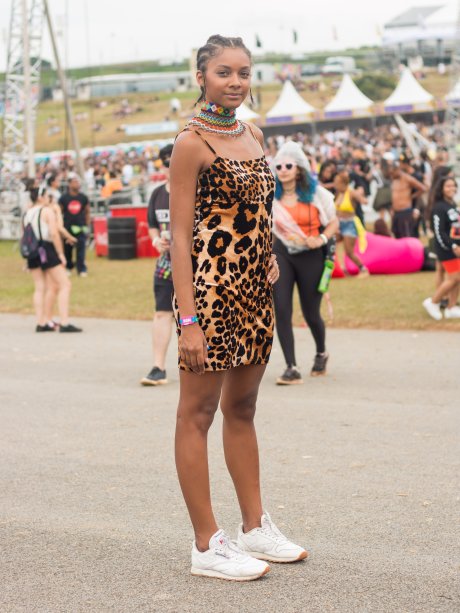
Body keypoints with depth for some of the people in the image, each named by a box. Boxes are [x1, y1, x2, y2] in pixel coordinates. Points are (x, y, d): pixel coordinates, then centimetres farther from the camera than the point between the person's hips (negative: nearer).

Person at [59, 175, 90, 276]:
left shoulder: (83, 197, 5)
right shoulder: (64, 198, 0)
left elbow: (87, 212, 11)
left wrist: (87, 225, 5)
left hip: (80, 227, 0)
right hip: (67, 227, 0)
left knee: (81, 249, -8)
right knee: (67, 249, 6)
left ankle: (82, 269, -4)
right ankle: (68, 267, 24)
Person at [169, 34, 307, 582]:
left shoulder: (252, 135, 12)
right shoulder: (192, 142, -10)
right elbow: (180, 233, -14)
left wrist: (269, 264, 11)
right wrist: (187, 319, -19)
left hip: (254, 287, 8)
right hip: (210, 287, -8)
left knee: (242, 407, 16)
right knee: (197, 412, 0)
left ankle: (255, 527, 26)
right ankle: (207, 545, 5)